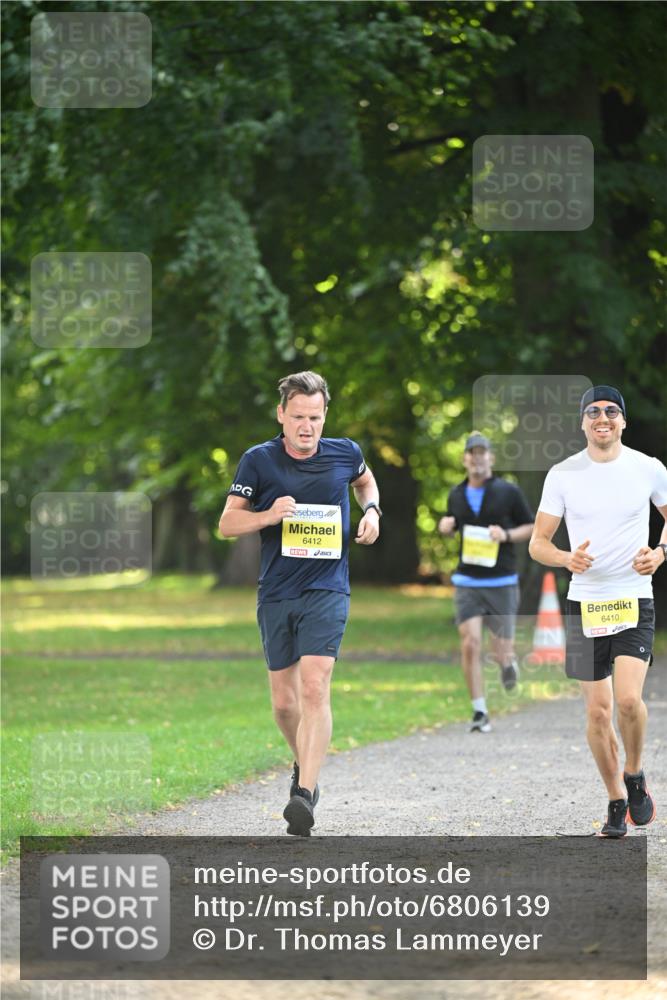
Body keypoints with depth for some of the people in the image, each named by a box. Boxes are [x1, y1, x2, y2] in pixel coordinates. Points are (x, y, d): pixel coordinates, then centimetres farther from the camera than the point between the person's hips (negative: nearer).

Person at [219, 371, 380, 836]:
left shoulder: (345, 453, 1)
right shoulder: (259, 460, -2)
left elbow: (365, 481, 26)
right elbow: (227, 523, 0)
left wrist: (371, 511, 6)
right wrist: (269, 515, -18)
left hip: (327, 591, -2)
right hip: (276, 594, 2)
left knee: (314, 687, -19)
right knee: (284, 701, 8)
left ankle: (305, 794, -25)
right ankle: (305, 764, 37)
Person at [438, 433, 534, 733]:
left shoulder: (508, 492, -2)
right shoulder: (457, 495, 8)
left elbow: (532, 527, 4)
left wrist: (507, 535, -14)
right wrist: (446, 526, 1)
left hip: (502, 582, -2)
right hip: (467, 582, 2)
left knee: (501, 653, 2)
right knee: (470, 644, -13)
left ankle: (508, 661, 41)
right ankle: (479, 712, -4)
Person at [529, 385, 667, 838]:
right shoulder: (563, 475, 1)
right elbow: (538, 542, 4)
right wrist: (566, 558, -17)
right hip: (585, 602, 2)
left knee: (628, 698, -19)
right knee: (597, 711, 3)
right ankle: (617, 802, 19)